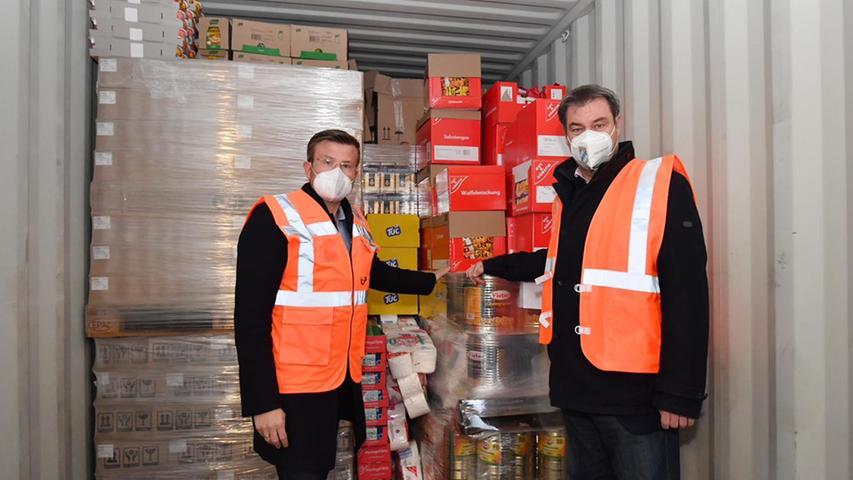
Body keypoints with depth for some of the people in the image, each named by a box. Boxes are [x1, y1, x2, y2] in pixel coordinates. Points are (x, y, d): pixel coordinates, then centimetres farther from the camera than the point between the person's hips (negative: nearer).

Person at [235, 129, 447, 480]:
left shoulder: (356, 222, 9)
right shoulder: (274, 217, -13)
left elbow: (376, 274, 29)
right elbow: (250, 315, -17)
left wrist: (430, 281, 28)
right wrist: (263, 401, -20)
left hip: (345, 381, 7)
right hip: (295, 386, -7)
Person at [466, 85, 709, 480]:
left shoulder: (660, 184, -9)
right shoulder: (568, 194, 12)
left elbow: (686, 293, -15)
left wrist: (680, 392, -18)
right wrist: (492, 267, 29)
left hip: (635, 389, -7)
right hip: (576, 386, 7)